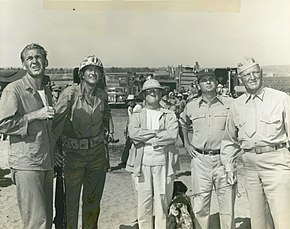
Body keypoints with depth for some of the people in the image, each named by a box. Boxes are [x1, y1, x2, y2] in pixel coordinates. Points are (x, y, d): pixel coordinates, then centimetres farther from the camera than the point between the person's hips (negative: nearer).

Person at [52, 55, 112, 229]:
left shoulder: (103, 95, 2)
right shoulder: (71, 93, -13)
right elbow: (56, 120, -16)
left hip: (97, 151, 4)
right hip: (74, 152, -4)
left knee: (93, 198, 16)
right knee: (72, 198, 5)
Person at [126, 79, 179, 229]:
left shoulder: (169, 115, 11)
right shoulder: (137, 116, 13)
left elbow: (173, 135, -7)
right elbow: (133, 133, -8)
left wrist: (146, 137, -8)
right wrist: (157, 133, -8)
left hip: (163, 163, 0)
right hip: (142, 164, 1)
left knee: (162, 202, 3)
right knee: (143, 202, 4)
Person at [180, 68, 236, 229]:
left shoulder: (229, 104, 1)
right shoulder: (191, 106, 7)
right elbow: (183, 124, 26)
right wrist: (186, 144, 15)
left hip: (224, 159, -1)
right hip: (200, 159, 1)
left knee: (227, 204, 5)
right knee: (200, 205, 7)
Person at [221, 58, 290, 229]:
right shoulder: (237, 105, 11)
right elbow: (230, 139, 19)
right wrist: (228, 166, 15)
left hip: (275, 159, -4)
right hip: (250, 162, 4)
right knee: (257, 215, 13)